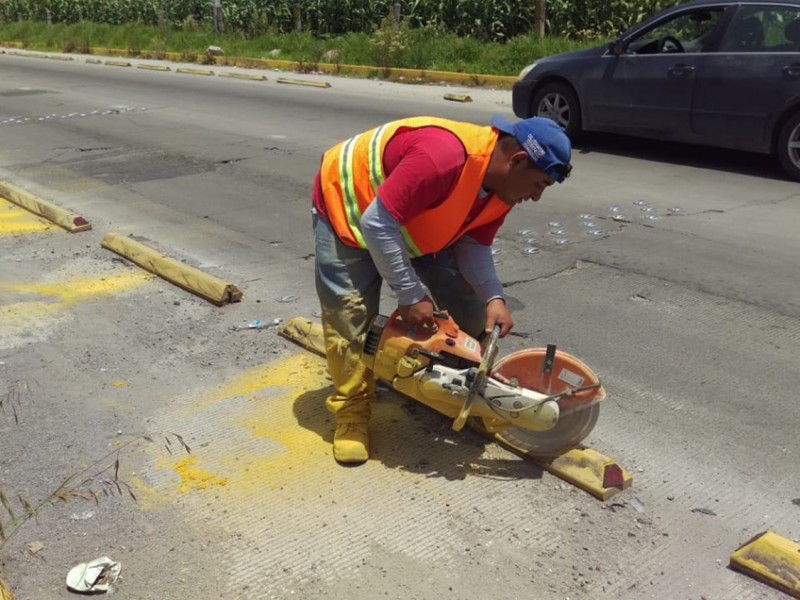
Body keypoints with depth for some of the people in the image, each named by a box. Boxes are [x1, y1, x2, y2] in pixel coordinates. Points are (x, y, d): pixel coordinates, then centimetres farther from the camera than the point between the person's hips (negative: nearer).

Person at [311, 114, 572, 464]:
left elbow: (473, 244, -7)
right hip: (346, 204, -7)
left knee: (466, 307, 2)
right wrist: (410, 295, -33)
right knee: (349, 314, -13)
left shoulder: (503, 185, -14)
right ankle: (352, 412, 4)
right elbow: (378, 225, -39)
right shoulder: (443, 156, -43)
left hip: (419, 221, 8)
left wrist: (493, 297, -24)